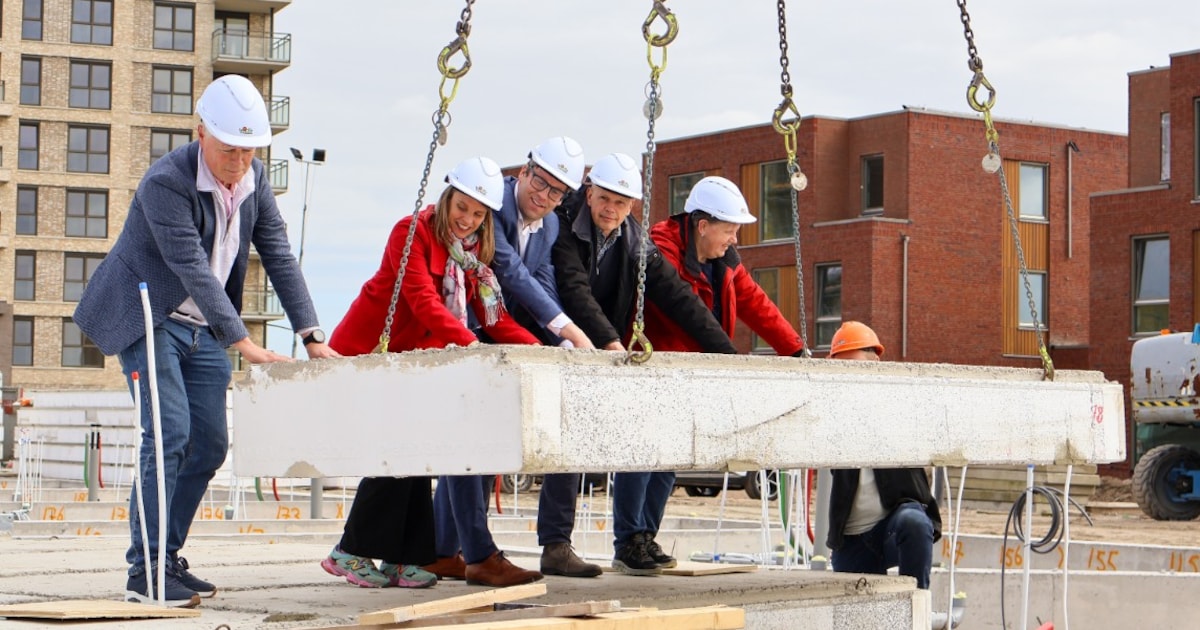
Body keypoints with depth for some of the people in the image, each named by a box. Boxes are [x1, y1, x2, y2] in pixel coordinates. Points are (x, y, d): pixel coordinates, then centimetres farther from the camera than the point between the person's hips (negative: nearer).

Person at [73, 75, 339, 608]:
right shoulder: (165, 182, -23)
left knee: (209, 444, 5)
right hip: (148, 319, -7)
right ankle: (144, 572, -12)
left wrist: (311, 336, -10)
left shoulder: (253, 180, -1)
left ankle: (166, 558, 16)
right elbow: (193, 269, -28)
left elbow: (279, 257, -1)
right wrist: (243, 343, -32)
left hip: (203, 329, 7)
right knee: (169, 434, -17)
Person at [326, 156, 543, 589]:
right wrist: (469, 343, -41)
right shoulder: (412, 232, -16)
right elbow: (424, 302, -29)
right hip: (367, 352, -7)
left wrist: (535, 347, -16)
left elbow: (493, 315, 0)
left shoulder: (475, 252, 7)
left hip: (409, 358, 7)